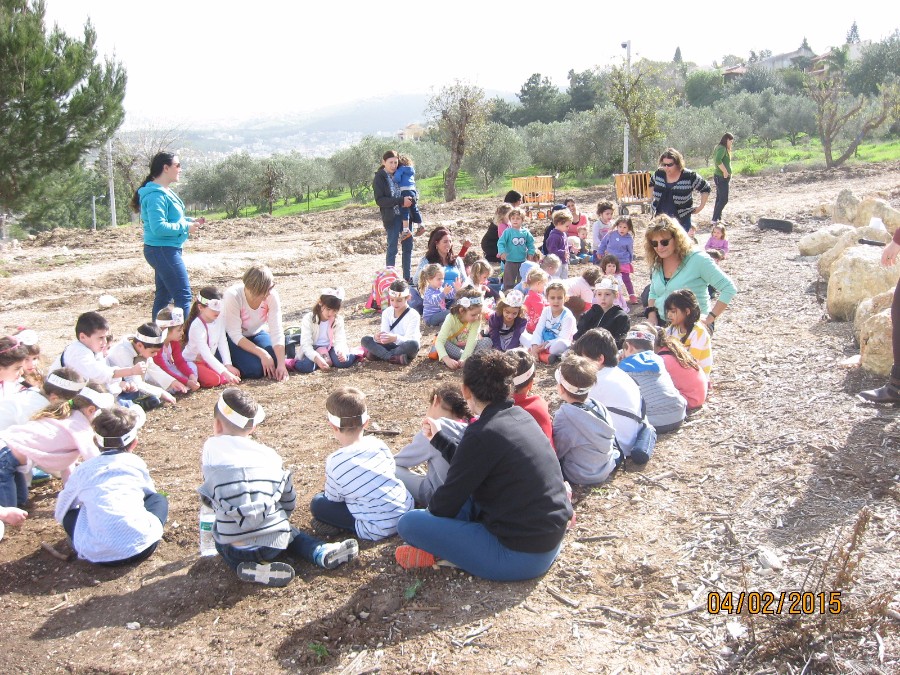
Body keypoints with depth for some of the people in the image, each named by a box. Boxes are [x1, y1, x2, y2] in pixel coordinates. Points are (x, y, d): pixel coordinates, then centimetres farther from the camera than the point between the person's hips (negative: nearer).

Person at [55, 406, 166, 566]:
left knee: (70, 514, 29)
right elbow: (150, 492, 34)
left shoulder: (83, 470, 13)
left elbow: (60, 514, 25)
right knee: (158, 499, 26)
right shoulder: (137, 463, 13)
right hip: (139, 547, -1)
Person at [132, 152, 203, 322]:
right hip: (162, 250, -11)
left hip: (165, 251, 11)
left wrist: (189, 221, 9)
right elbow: (158, 227, -26)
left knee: (164, 295, 16)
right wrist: (185, 227, -19)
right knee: (183, 296, -10)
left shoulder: (165, 192, 13)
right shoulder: (156, 195, -19)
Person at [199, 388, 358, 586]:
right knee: (290, 532, 33)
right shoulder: (269, 454, 7)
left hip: (236, 547, -2)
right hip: (276, 543, 2)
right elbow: (289, 500, 13)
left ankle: (255, 570, 1)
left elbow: (209, 495, 2)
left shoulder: (212, 448, -1)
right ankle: (322, 553, 6)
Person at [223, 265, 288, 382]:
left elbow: (277, 332, -23)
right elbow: (235, 335, -28)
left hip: (256, 334, 4)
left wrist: (281, 364, -31)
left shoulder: (272, 295, -22)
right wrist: (262, 353, -34)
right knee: (254, 369, -25)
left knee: (273, 363, -21)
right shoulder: (232, 296, -30)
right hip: (232, 338, -3)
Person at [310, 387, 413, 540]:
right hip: (407, 507, 6)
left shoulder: (335, 461, -15)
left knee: (317, 504, 3)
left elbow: (333, 499, -2)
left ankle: (359, 528, -3)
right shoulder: (376, 443, -1)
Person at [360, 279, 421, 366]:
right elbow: (385, 334, -10)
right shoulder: (387, 313, -1)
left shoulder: (413, 315, -14)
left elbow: (409, 339, -23)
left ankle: (379, 354, -25)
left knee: (413, 344, -38)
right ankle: (392, 357, -30)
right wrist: (377, 337, -35)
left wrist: (396, 338, -45)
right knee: (365, 340, -14)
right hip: (391, 346, 4)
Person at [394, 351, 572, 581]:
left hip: (521, 555, -9)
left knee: (409, 523, -11)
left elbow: (447, 504, -10)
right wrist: (439, 438, 28)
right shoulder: (520, 416, 5)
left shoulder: (483, 434, -20)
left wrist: (428, 510, 11)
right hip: (551, 541, 9)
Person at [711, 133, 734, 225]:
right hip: (722, 177, -10)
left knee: (720, 199, 14)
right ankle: (715, 220, -7)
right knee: (723, 200, -8)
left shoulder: (719, 147, 13)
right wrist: (725, 171, -24)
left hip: (719, 177, 10)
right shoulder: (722, 148, -16)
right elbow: (718, 160, -33)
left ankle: (717, 218, 19)